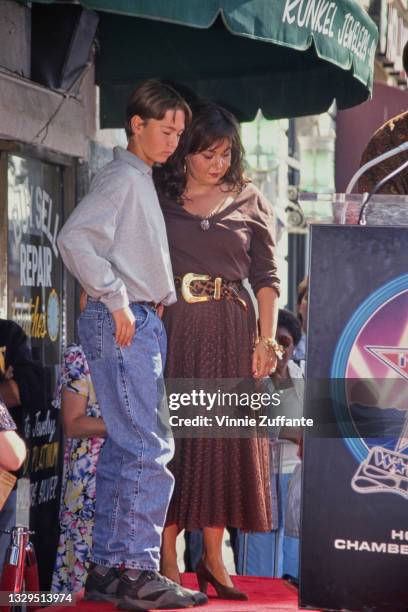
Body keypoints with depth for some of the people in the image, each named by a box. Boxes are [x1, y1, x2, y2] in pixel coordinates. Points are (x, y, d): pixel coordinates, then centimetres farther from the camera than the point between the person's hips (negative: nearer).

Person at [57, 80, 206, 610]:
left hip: (138, 322, 10)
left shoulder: (141, 183, 21)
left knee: (122, 448, 10)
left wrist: (154, 301, 12)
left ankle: (106, 568, 15)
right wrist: (116, 301, -20)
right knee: (149, 448, -12)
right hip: (123, 325, -10)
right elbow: (74, 237, -23)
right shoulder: (122, 178, -9)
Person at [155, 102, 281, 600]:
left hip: (231, 333, 2)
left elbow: (266, 277, 8)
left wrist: (267, 339, -1)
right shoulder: (159, 198, 6)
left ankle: (213, 557, 12)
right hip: (173, 329, -1)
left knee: (226, 439, 3)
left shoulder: (250, 203, 9)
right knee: (171, 436, -2)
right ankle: (167, 558, 3)